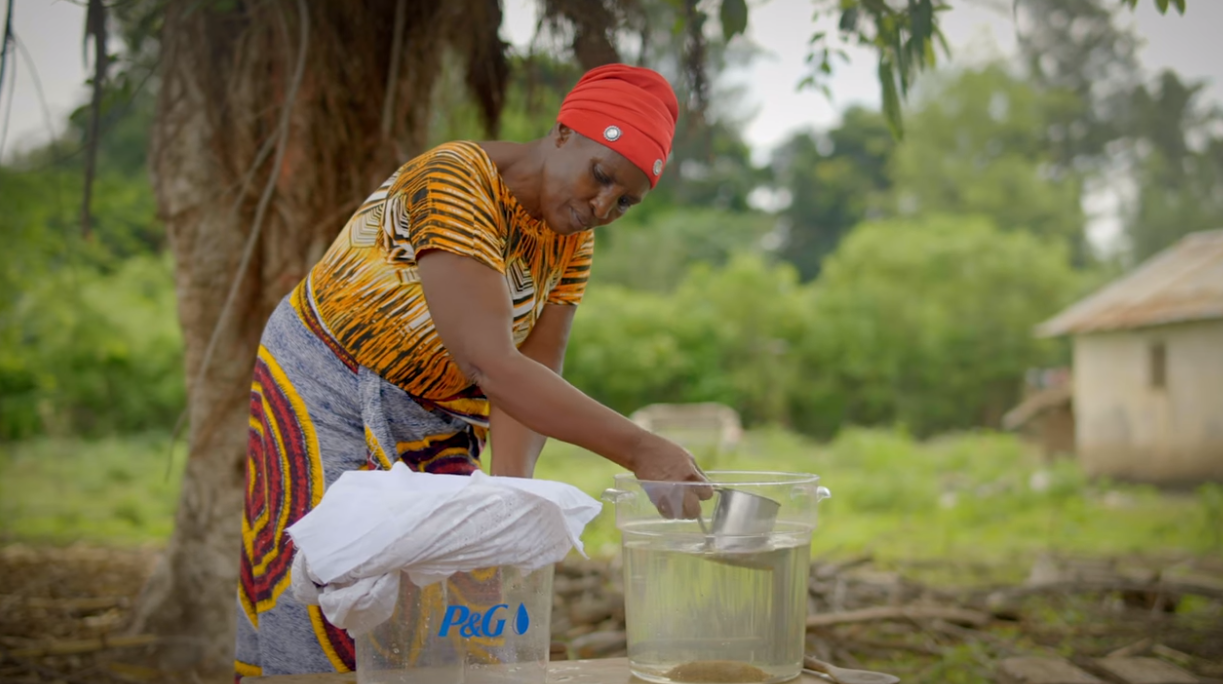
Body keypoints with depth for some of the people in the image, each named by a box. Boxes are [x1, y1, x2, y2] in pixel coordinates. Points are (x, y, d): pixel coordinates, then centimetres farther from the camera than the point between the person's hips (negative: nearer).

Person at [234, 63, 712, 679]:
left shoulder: (572, 240, -4)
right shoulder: (455, 184, -28)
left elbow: (534, 375, -10)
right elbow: (489, 363, -37)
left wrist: (509, 481, -29)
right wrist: (639, 451, -40)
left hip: (432, 420, 7)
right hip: (326, 393, -7)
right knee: (327, 633, -6)